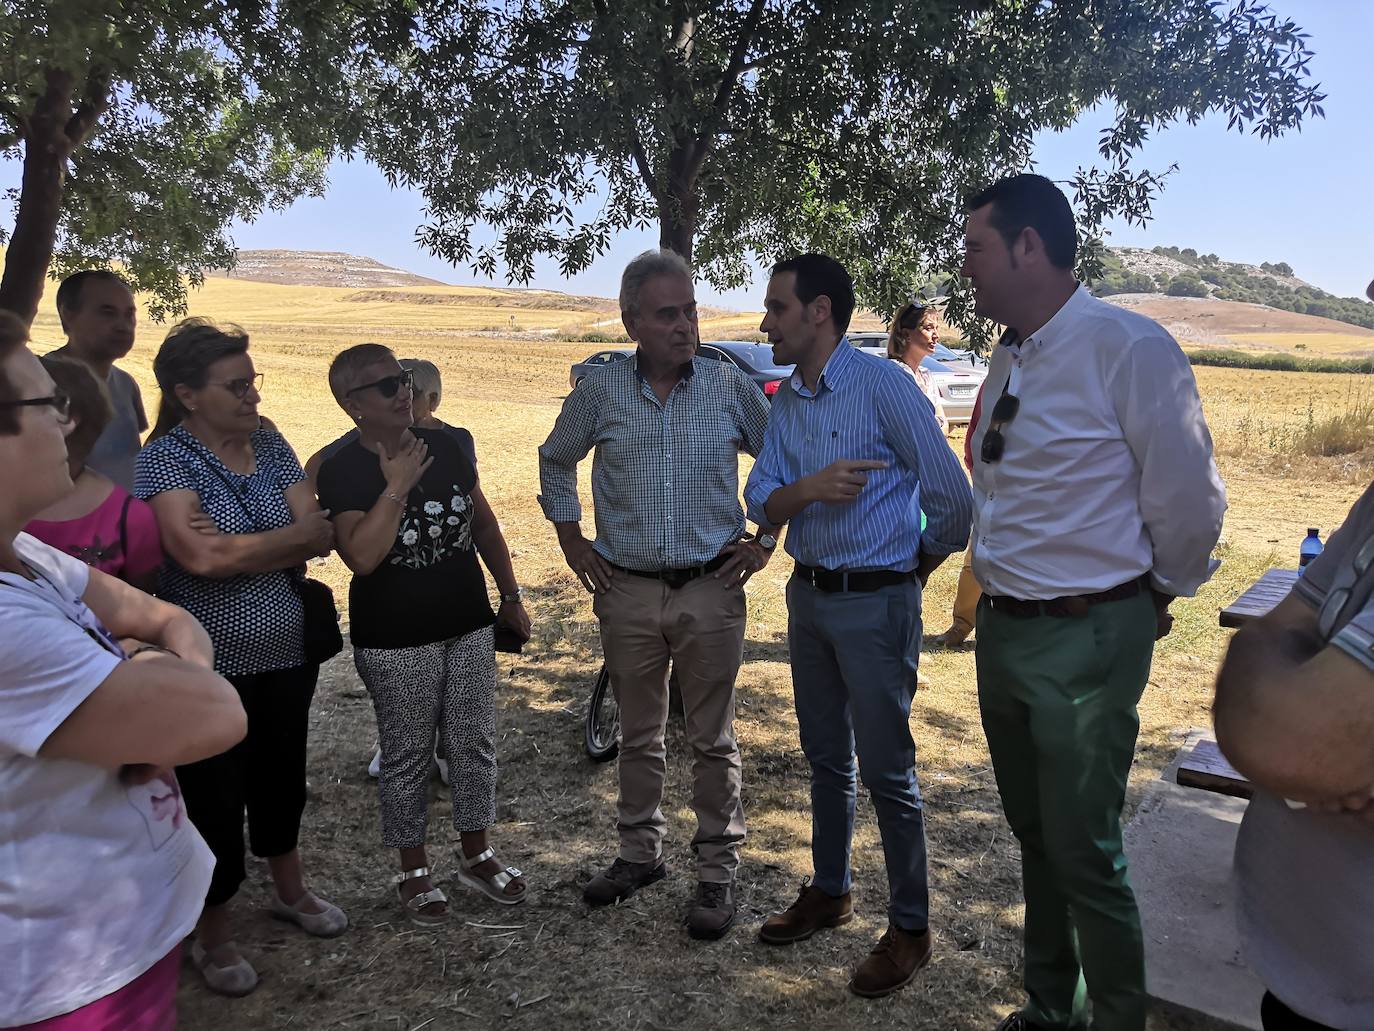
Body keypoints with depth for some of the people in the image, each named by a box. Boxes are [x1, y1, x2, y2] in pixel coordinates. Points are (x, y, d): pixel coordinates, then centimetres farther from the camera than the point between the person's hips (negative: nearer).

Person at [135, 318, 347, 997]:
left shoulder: (270, 446, 3)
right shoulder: (164, 458, -12)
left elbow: (321, 539, -7)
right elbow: (200, 557, -27)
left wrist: (236, 548, -19)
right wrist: (289, 536, -15)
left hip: (287, 655, 5)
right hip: (210, 664, -5)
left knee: (281, 777, 20)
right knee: (216, 796, 9)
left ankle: (290, 891, 44)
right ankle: (213, 936, 31)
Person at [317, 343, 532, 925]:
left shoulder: (444, 445, 2)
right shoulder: (341, 470, -12)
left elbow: (484, 524, 11)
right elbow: (362, 557, -25)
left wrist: (511, 596, 12)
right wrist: (396, 487, -23)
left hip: (469, 626, 5)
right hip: (395, 641, -4)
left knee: (475, 745, 13)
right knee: (406, 757, 10)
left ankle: (477, 855, 32)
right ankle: (413, 871, 28)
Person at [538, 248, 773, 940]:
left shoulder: (731, 388, -4)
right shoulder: (599, 393, -1)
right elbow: (555, 463, 16)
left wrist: (766, 539, 2)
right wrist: (572, 542, 10)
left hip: (711, 591, -1)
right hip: (627, 592, 2)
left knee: (713, 741, 7)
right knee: (639, 737, 16)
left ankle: (717, 873, 22)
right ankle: (640, 854, 34)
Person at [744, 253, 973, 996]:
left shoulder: (884, 385, -15)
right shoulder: (787, 400, 6)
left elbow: (952, 499, -13)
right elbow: (762, 504, 0)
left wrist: (918, 566, 2)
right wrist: (810, 487, -21)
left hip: (875, 603, -7)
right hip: (808, 595, 7)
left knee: (885, 771, 3)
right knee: (825, 759, 19)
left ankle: (910, 929, 20)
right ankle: (829, 892, 37)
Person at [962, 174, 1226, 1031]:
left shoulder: (1126, 348, -18)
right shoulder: (1011, 357, 6)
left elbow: (1189, 499, -12)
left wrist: (1160, 593, 2)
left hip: (1084, 641, -8)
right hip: (1002, 628, 8)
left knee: (1085, 855, 3)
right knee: (1035, 836, 21)